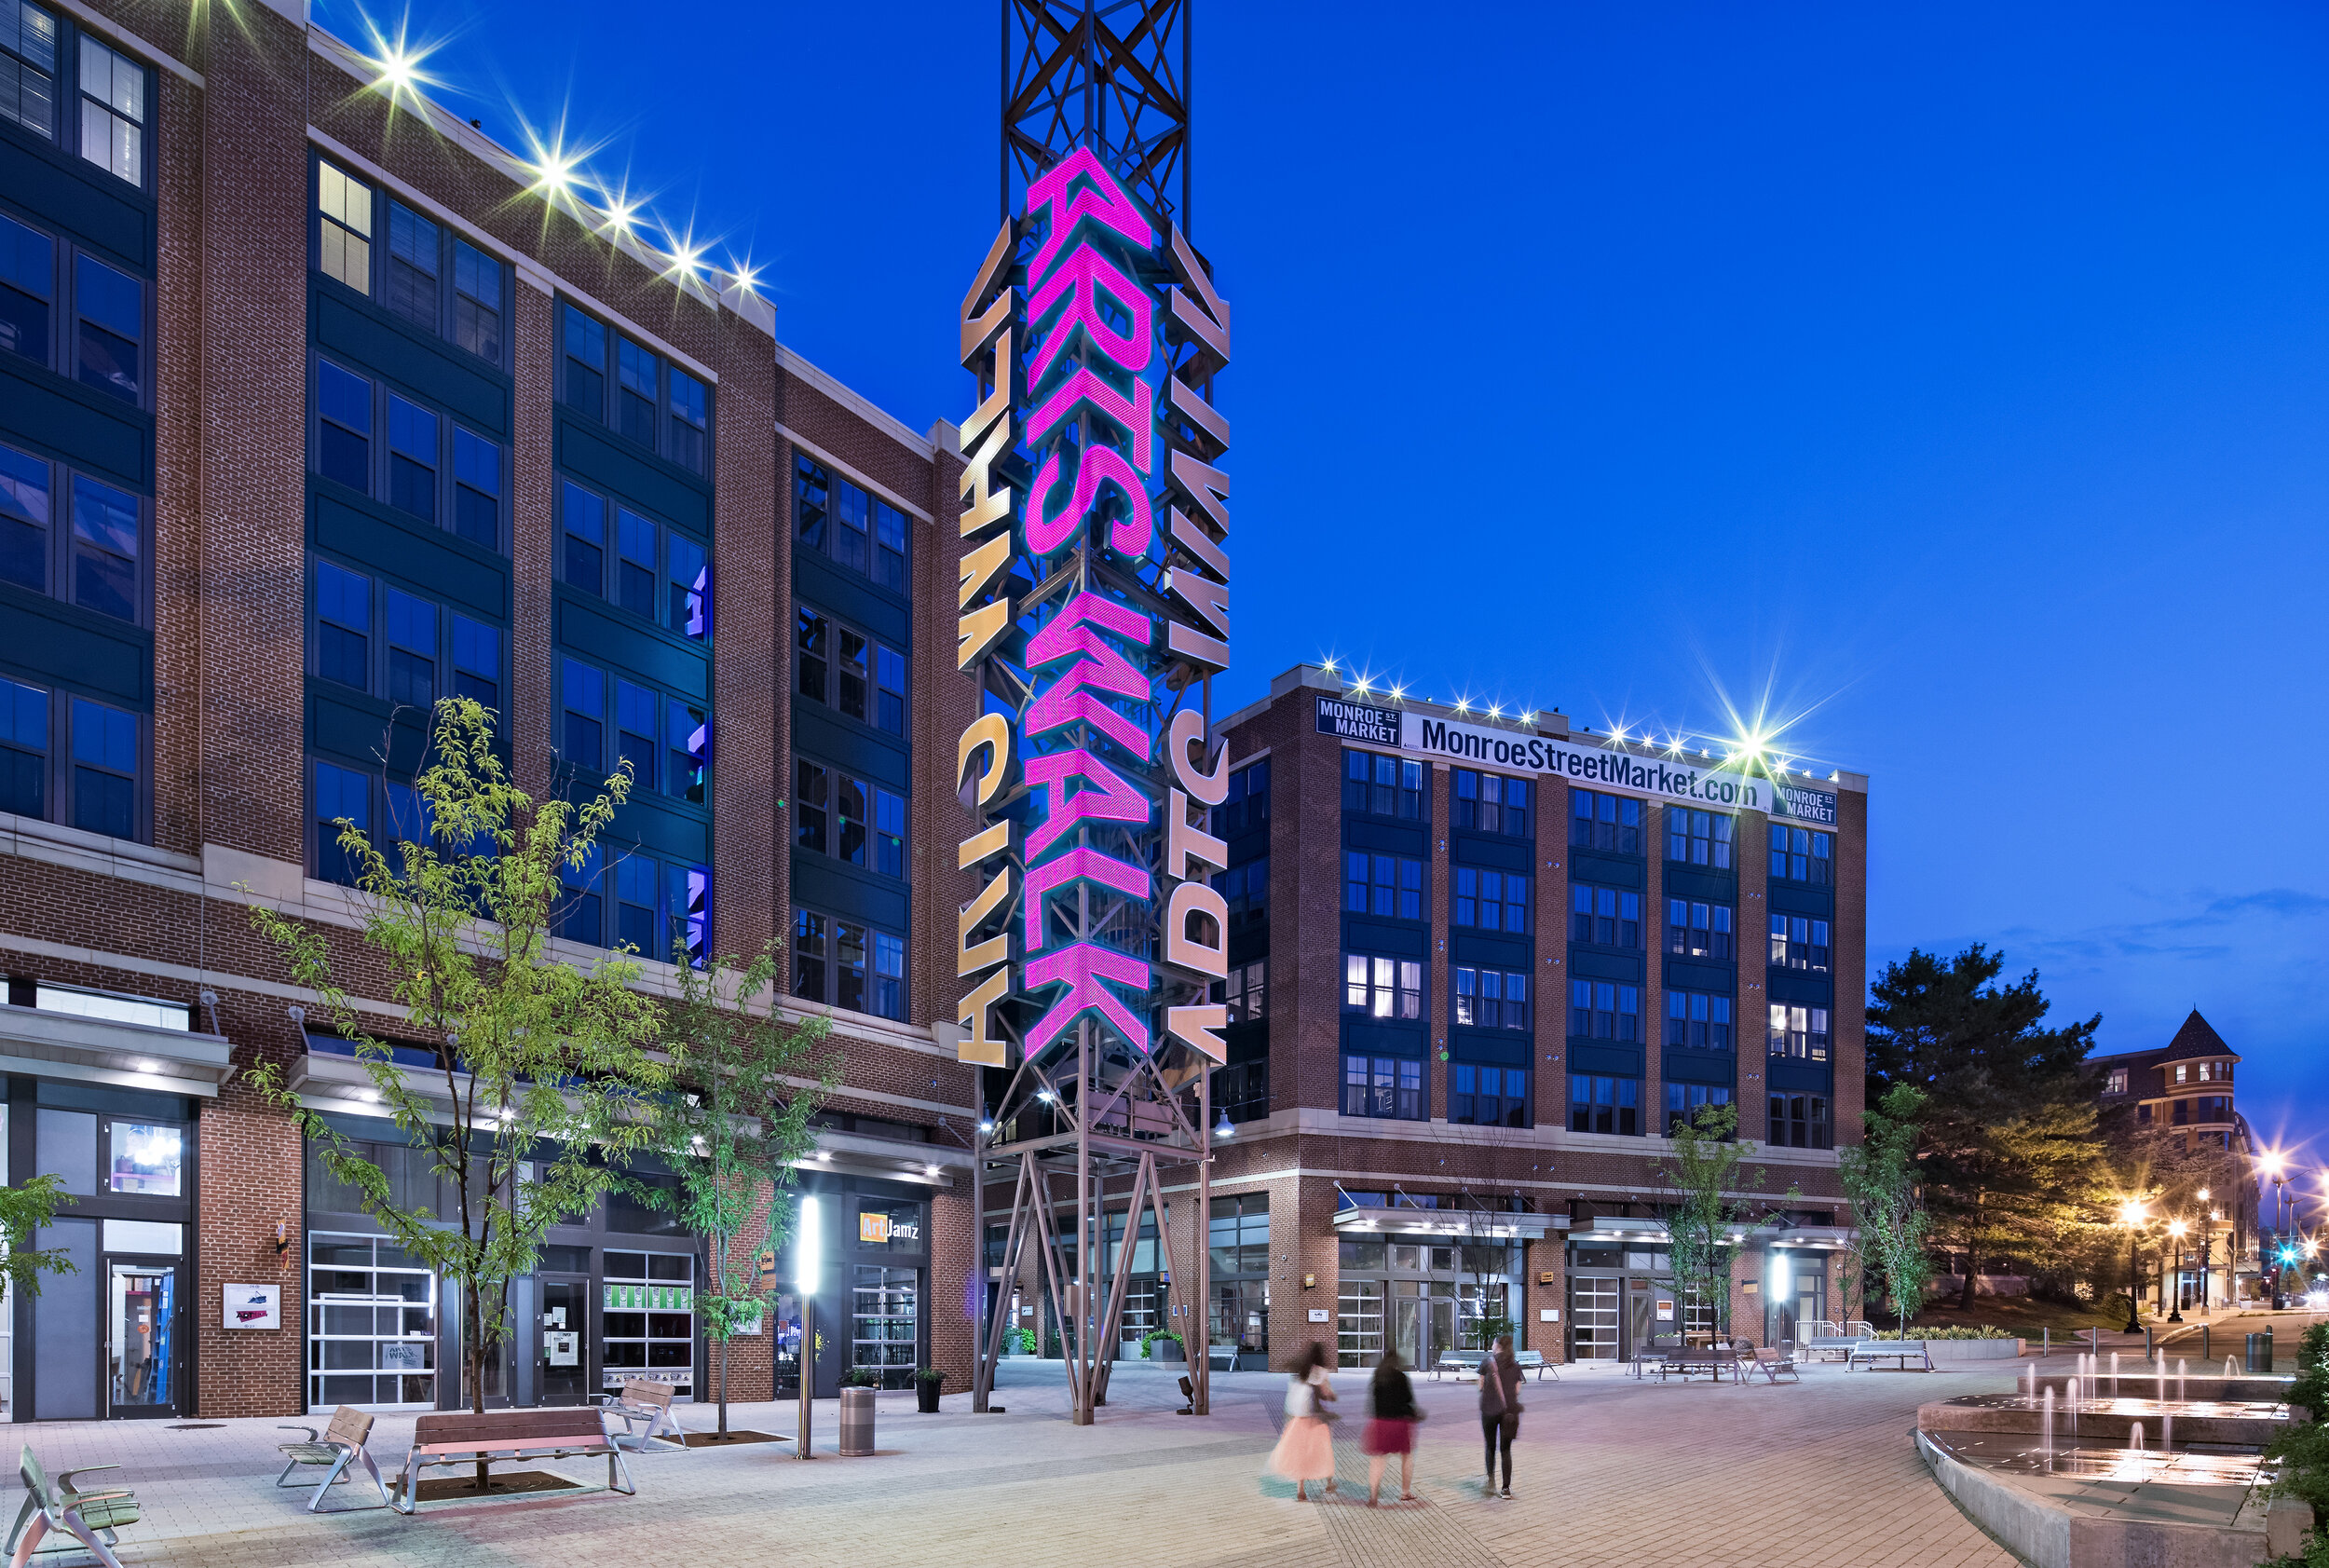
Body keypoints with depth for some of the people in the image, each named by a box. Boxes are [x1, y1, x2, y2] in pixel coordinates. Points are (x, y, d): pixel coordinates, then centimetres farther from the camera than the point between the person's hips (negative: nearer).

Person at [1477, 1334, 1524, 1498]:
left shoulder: (1487, 1361, -2)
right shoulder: (1515, 1366, 6)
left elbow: (1481, 1386, -1)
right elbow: (1517, 1391, 6)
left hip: (1489, 1409, -2)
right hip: (1510, 1409, 2)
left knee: (1490, 1447, 15)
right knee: (1506, 1449, 8)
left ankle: (1491, 1480, 4)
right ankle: (1506, 1488, 4)